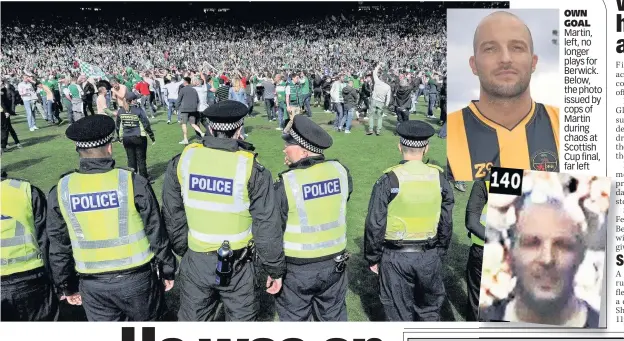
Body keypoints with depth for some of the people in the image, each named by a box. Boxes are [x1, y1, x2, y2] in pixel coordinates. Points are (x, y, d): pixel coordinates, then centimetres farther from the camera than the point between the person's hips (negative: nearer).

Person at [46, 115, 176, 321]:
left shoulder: (61, 191, -6)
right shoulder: (133, 183, -14)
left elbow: (59, 246, 3)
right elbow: (156, 234, -7)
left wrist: (68, 286, 16)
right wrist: (167, 271, 7)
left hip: (92, 285, 2)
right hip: (137, 279, -2)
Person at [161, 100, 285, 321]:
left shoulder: (182, 161, -7)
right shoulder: (252, 169, -15)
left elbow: (172, 216, 2)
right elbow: (267, 227, -12)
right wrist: (275, 269, 0)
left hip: (195, 262, 3)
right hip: (236, 264, -2)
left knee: (192, 319, 20)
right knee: (242, 318, 16)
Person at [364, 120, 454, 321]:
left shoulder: (389, 180, -14)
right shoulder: (438, 178, -3)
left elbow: (375, 225, -12)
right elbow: (446, 222, 3)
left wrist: (372, 258, 1)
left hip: (396, 258, -3)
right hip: (429, 256, 3)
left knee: (399, 313, 13)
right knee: (430, 309, 23)